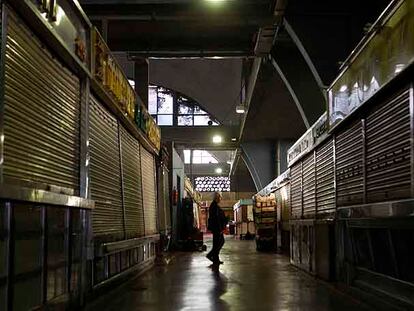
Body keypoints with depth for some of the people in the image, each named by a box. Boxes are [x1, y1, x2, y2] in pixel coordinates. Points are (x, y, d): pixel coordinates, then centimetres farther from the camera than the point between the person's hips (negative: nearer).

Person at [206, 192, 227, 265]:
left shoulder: (214, 205, 16)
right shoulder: (214, 206, -16)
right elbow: (216, 218, -21)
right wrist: (219, 229, -21)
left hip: (216, 228, 11)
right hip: (216, 227, -11)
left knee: (221, 241, 15)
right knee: (217, 242, -4)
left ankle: (211, 255, 17)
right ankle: (215, 259, 3)